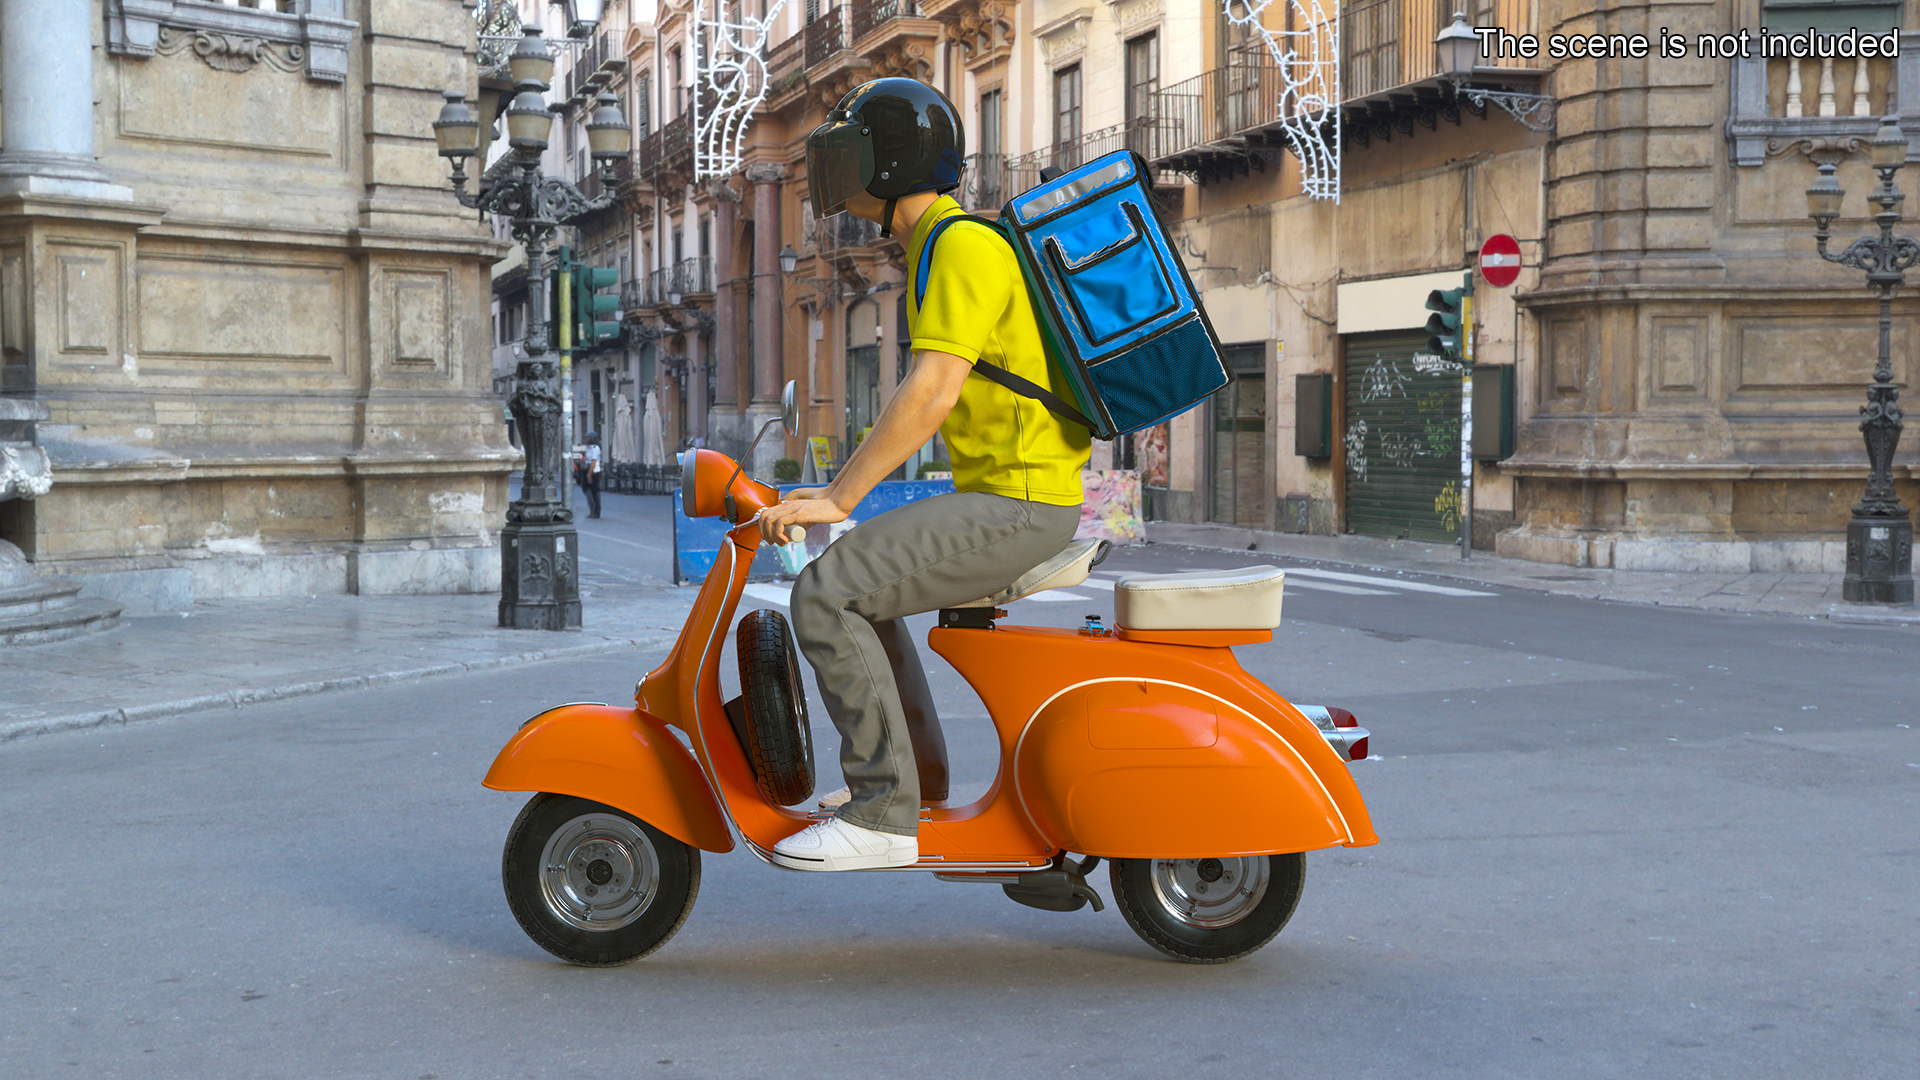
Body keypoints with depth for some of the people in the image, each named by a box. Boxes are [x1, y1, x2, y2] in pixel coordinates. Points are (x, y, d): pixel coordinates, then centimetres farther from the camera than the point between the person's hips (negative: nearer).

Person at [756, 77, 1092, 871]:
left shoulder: (965, 245, -14)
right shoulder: (942, 247, 19)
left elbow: (932, 392, -23)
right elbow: (930, 399, 23)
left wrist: (839, 499, -21)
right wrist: (835, 488, 19)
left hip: (1018, 503, -11)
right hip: (1002, 496, 11)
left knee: (826, 594, -17)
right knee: (857, 570, 23)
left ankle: (884, 815, -13)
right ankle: (919, 775, 25)